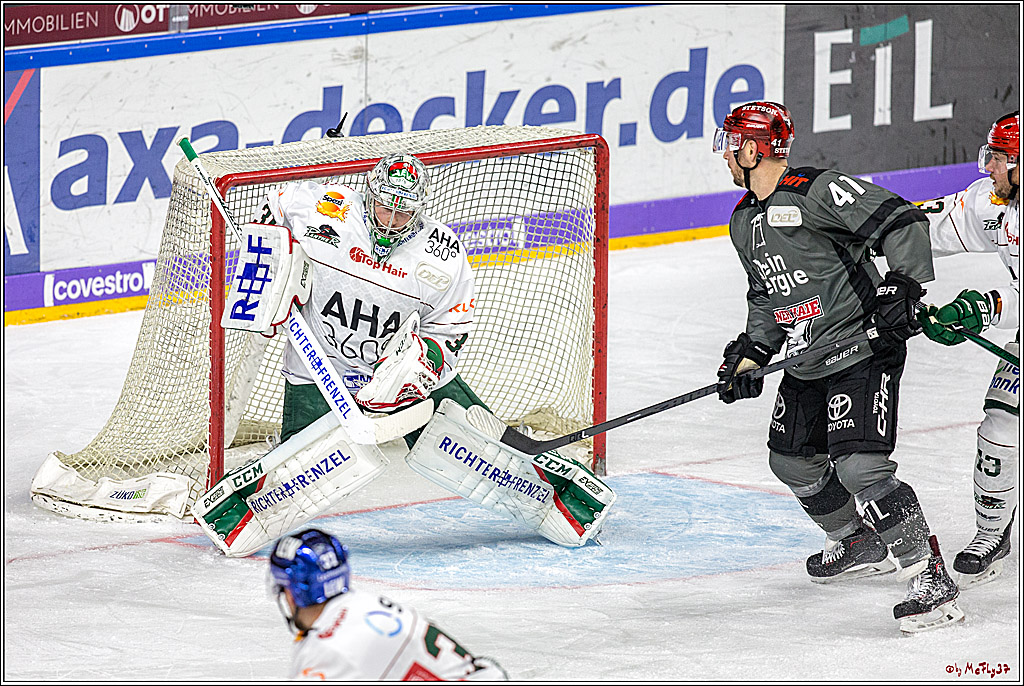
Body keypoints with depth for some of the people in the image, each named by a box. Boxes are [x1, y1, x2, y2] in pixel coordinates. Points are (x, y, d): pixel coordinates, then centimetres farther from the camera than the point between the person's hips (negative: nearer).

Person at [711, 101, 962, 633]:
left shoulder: (818, 191, -16)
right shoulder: (745, 224, 13)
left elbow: (902, 223, -20)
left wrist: (904, 287, -27)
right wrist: (749, 356, 10)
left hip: (863, 352, -10)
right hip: (808, 364, 10)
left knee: (858, 465, -21)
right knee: (792, 459, 19)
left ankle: (931, 581, -19)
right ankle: (860, 544, 40)